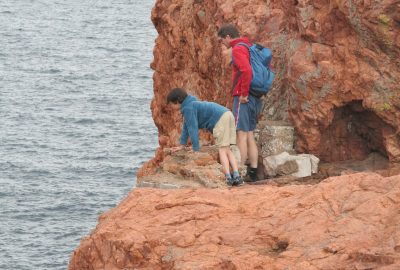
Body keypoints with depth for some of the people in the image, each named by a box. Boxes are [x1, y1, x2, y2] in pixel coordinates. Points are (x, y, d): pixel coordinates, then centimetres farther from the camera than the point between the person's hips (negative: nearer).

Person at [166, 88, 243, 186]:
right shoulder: (192, 104, 24)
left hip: (221, 120, -10)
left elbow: (192, 127, -10)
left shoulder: (188, 108, -8)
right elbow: (186, 126, 31)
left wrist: (195, 149, -8)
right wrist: (182, 145, 32)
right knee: (227, 150, 9)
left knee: (222, 150, -8)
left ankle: (228, 178, -15)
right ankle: (237, 177, 0)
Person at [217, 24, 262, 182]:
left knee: (241, 134, -9)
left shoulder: (238, 49, -11)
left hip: (243, 99, -9)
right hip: (255, 99, 9)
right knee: (250, 135, 11)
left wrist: (244, 93, -20)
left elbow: (246, 70, -27)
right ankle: (253, 172, 12)